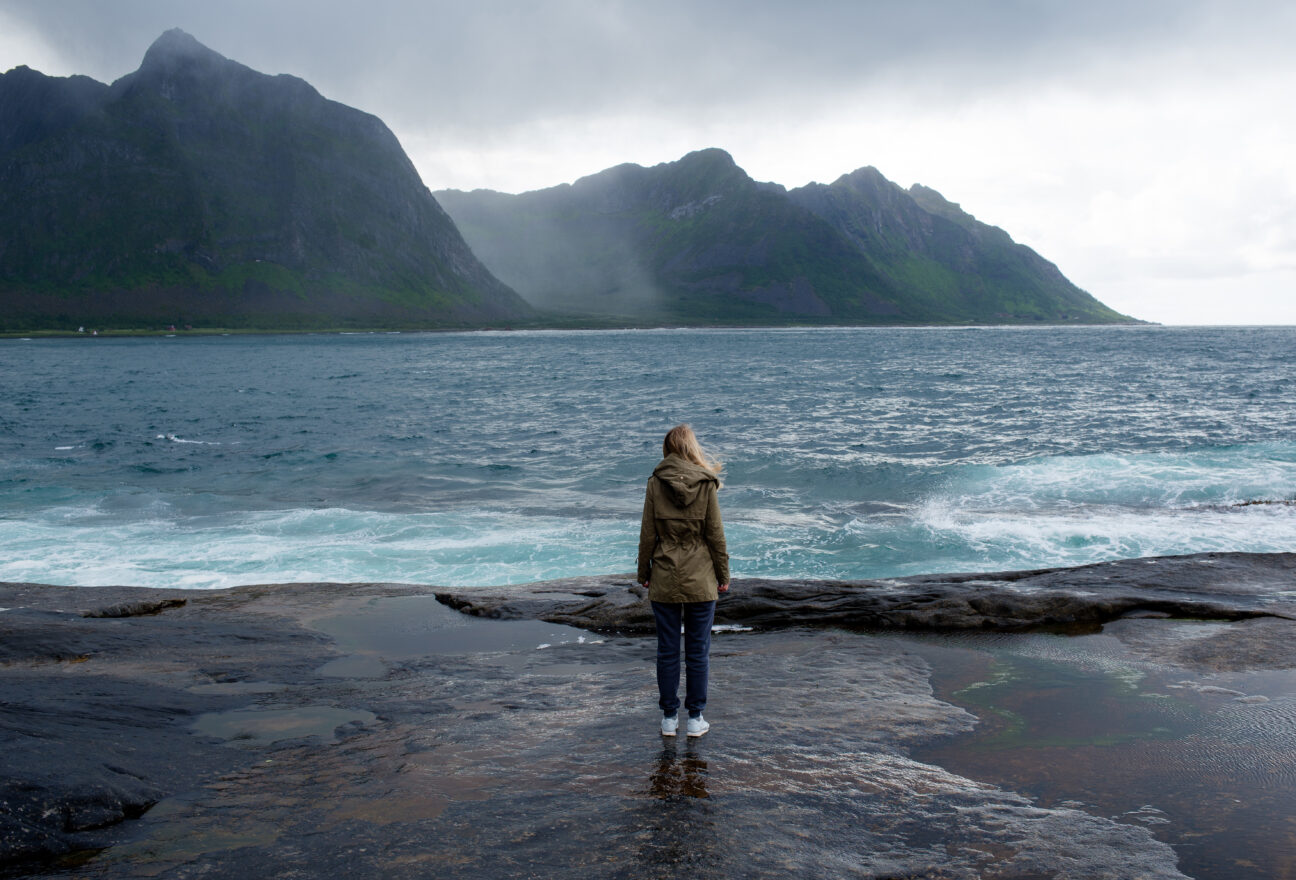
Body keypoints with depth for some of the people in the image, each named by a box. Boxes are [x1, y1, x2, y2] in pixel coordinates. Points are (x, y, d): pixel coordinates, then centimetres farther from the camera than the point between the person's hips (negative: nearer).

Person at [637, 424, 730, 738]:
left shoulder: (656, 484, -4)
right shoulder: (706, 485, -6)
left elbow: (647, 534, -1)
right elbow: (715, 535, -3)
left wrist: (644, 573, 10)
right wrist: (723, 576, 7)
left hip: (664, 581, 1)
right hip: (700, 581, -1)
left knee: (667, 651, 8)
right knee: (698, 652, 8)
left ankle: (669, 717, 15)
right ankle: (695, 718, 13)